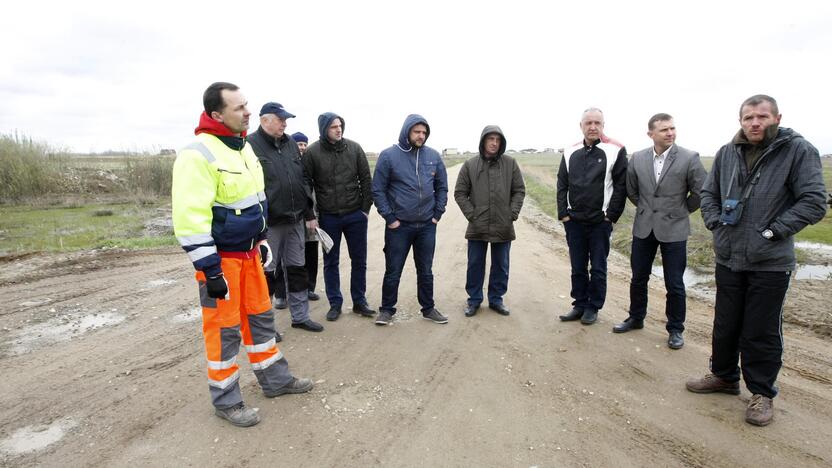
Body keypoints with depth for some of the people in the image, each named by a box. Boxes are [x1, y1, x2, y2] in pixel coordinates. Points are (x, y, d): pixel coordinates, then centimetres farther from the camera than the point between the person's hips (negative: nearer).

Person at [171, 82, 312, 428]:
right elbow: (190, 218, -23)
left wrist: (261, 240, 19)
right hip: (221, 258, -8)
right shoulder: (198, 155, -20)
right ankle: (226, 401, 21)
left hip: (248, 252, 9)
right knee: (224, 328, 4)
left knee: (260, 316, 17)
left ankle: (276, 380, 32)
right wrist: (209, 268, -23)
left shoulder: (243, 147, 9)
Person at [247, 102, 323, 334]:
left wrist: (309, 213, 13)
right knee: (268, 272, 4)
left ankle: (300, 316, 28)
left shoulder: (291, 143, 12)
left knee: (297, 269, 14)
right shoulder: (250, 145, -9)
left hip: (296, 220, 7)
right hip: (269, 223, -6)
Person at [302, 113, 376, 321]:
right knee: (331, 262, 9)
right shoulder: (312, 152, -6)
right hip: (328, 217, -1)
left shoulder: (354, 148, -1)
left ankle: (359, 301, 24)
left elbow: (365, 179, 3)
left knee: (359, 260, 9)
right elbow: (306, 184, -3)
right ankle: (335, 303, 23)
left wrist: (366, 208, -1)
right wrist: (310, 216, -6)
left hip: (355, 215, 2)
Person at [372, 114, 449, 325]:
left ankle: (428, 308, 30)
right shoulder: (388, 156, -6)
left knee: (426, 271, 15)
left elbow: (442, 187, 10)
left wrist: (438, 213, 2)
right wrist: (389, 218, -9)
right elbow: (378, 190, -5)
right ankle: (387, 309, 24)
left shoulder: (433, 156, 3)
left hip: (427, 226, 3)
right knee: (393, 271, 7)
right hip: (398, 226, -3)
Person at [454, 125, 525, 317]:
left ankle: (496, 298, 26)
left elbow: (519, 190, 6)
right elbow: (460, 193, 2)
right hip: (477, 227, -1)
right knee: (475, 265, 9)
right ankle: (474, 299, 23)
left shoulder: (510, 164, 2)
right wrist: (471, 214, -6)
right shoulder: (470, 165, 0)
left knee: (501, 266, 11)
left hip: (503, 227, 1)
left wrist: (513, 213, -5)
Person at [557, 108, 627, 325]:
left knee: (598, 268, 6)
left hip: (600, 221, -3)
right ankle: (580, 305, 23)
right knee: (577, 267, 11)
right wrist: (563, 214, 2)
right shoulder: (570, 152, 7)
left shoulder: (615, 150, -4)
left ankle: (593, 307, 19)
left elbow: (621, 186, -5)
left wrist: (611, 216, -9)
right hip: (573, 221, 3)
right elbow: (562, 185, 10)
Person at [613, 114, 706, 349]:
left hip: (674, 229, -3)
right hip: (643, 228, 3)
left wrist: (682, 211, 5)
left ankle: (675, 329, 21)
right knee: (638, 278, 14)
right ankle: (636, 318, 32)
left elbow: (701, 192, -2)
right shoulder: (637, 158, -1)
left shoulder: (689, 158, -11)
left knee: (674, 284, 5)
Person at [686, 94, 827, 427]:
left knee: (762, 332, 6)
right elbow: (708, 193, 15)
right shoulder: (727, 153, 6)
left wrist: (773, 230, -15)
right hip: (728, 258, 4)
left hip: (770, 262, -4)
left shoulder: (798, 150, -7)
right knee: (725, 324, 17)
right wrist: (715, 222, 2)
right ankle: (724, 376, 37)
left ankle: (762, 392, 24)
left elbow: (814, 201, -10)